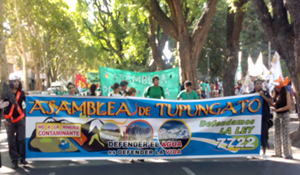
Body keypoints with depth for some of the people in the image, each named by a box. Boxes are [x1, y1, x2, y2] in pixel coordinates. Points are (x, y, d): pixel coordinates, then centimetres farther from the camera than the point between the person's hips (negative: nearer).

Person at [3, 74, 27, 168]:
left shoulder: (21, 93, 7)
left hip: (20, 119, 1)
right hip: (9, 120, -1)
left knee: (22, 139, -3)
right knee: (11, 141, 0)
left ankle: (22, 158, 9)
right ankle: (14, 160, 8)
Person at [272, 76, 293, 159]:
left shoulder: (286, 93, -9)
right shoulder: (276, 94, 8)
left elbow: (288, 106, -15)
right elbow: (273, 103, 16)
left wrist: (278, 109, -20)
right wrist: (273, 104, -6)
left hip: (284, 115, -7)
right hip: (276, 115, 7)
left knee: (285, 134, -6)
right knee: (277, 134, 9)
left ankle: (288, 154, -2)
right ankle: (278, 152, 18)